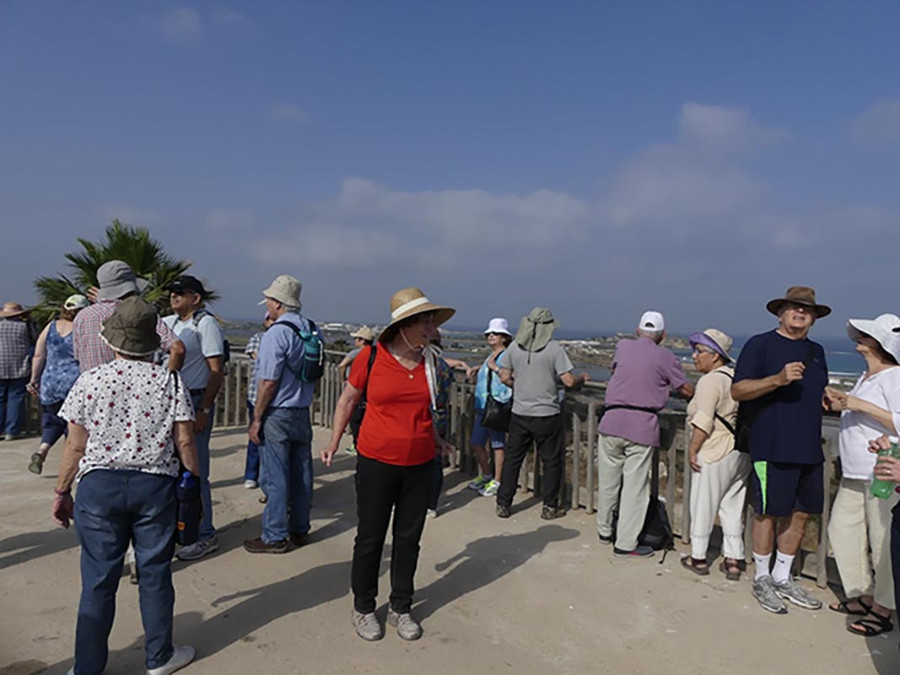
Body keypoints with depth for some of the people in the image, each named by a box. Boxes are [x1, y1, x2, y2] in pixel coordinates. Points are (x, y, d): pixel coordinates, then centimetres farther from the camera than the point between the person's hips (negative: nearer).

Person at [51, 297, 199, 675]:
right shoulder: (170, 382, -5)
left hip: (99, 486, 0)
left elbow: (75, 446, -3)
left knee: (98, 580, 11)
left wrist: (62, 492, 9)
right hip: (155, 486, 0)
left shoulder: (90, 381, -6)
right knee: (155, 574, 13)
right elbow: (184, 442, -4)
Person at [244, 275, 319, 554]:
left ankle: (274, 537, 10)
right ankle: (300, 529, 24)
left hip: (278, 414, -8)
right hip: (303, 413, 8)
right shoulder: (311, 329, 7)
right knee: (301, 472, 13)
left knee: (275, 476, 1)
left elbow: (268, 382, -18)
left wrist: (256, 419, -11)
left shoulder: (276, 333, -16)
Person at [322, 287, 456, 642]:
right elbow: (348, 399, 3)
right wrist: (334, 442, -1)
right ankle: (364, 608, 30)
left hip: (420, 465, 4)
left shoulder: (428, 360, 2)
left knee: (408, 539, 14)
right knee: (370, 538, 10)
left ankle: (401, 609, 32)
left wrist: (436, 439, 18)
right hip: (377, 462, -3)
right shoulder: (371, 357, -10)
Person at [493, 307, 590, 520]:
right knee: (551, 461, 10)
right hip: (547, 415, -3)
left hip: (520, 414, 3)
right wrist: (582, 378, 8)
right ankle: (550, 507, 17)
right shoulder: (554, 348, -9)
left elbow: (505, 378, 4)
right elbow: (568, 381, -11)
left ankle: (503, 505, 18)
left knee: (512, 459, 12)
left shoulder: (515, 347, 1)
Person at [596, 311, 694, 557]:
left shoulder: (623, 346, 10)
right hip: (642, 426, -3)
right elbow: (687, 391, 8)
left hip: (612, 421, 3)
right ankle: (626, 543, 9)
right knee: (635, 486, 4)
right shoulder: (666, 357, 3)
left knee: (608, 481, 14)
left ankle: (604, 531, 28)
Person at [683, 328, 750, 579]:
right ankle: (733, 560, 18)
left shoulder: (710, 381, -14)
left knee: (703, 505, 5)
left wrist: (692, 449, -14)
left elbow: (703, 421, -21)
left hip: (715, 453, -8)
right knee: (732, 506, 14)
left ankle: (698, 558, 16)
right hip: (741, 452, 8)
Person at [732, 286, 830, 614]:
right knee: (768, 512, 1)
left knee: (801, 513, 12)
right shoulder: (760, 344, -4)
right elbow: (737, 390, -12)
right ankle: (762, 579, 18)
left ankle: (782, 578, 27)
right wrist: (778, 379, -23)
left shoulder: (816, 352, 17)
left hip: (809, 448, 7)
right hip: (772, 447, -7)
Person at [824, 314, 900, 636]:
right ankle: (862, 596, 27)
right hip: (855, 474, 10)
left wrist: (863, 406, -24)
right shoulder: (866, 378, 16)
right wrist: (843, 405, 13)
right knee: (842, 528, 14)